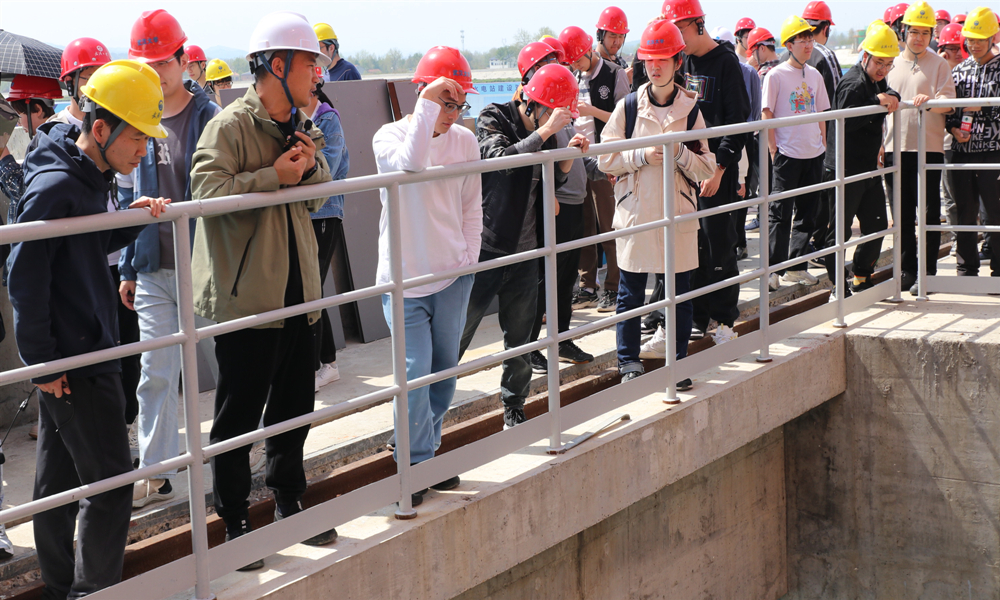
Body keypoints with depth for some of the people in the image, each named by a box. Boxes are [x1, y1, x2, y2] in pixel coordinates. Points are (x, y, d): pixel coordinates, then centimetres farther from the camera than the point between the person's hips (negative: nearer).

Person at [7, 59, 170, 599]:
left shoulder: (90, 177, 8)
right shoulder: (54, 187, -21)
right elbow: (25, 279, -21)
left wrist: (132, 220, 2)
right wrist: (42, 362, -18)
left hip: (88, 349, 9)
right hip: (76, 361, -9)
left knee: (59, 477, 16)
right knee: (109, 481, -4)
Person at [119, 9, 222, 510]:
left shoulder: (210, 119, -7)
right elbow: (128, 198, 12)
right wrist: (128, 268, 11)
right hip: (155, 270, 3)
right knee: (155, 375, 3)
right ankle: (155, 473, 10)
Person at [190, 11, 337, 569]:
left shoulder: (303, 130, 12)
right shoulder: (229, 127, -13)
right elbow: (206, 191, -25)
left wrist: (309, 167, -5)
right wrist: (274, 176, -23)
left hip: (298, 292, 8)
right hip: (245, 294, -7)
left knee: (294, 407, 17)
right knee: (239, 417, 2)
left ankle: (290, 507, 33)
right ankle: (237, 525, 14)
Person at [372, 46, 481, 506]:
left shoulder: (465, 140, 5)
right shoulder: (390, 136, -8)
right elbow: (408, 163, -32)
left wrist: (469, 259, 8)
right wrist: (428, 104, -31)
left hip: (453, 274, 5)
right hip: (405, 278, -5)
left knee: (445, 368, 12)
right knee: (416, 372, -9)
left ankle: (426, 454, 28)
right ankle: (415, 468, 4)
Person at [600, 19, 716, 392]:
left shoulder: (690, 109, 3)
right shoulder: (629, 106, 1)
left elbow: (707, 168, 3)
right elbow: (606, 160, 0)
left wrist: (680, 153, -15)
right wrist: (643, 155, -14)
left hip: (678, 212, 1)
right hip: (635, 211, -1)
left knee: (680, 291, 6)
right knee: (631, 292, 4)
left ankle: (679, 361, 19)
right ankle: (629, 363, 16)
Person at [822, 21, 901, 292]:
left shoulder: (877, 81, 13)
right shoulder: (854, 83, -16)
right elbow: (845, 120, -26)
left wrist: (891, 98, -8)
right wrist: (878, 102, -26)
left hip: (869, 168, 10)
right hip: (848, 169, -10)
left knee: (877, 224, 14)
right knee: (840, 228, -2)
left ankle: (862, 279, 26)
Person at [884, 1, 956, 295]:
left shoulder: (939, 64, 2)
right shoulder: (892, 64, 14)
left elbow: (949, 101, -7)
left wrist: (929, 100, -27)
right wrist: (880, 129, 10)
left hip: (929, 146, -4)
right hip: (896, 147, 4)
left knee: (929, 212, -2)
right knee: (902, 213, 8)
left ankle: (927, 273, 4)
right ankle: (907, 270, 16)